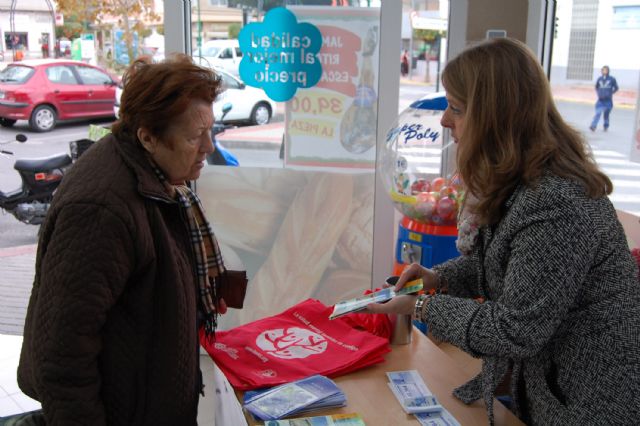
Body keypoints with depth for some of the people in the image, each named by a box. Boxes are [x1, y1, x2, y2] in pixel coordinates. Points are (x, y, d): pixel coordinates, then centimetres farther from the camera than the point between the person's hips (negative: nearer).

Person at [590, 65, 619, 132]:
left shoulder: (612, 79, -3)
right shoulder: (599, 79, 5)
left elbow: (616, 88, 7)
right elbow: (596, 87, 20)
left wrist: (611, 93, -2)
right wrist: (598, 93, 7)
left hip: (608, 100, -1)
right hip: (600, 100, 1)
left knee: (606, 114, 8)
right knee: (598, 113, -12)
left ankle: (606, 126, 24)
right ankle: (593, 126, -19)